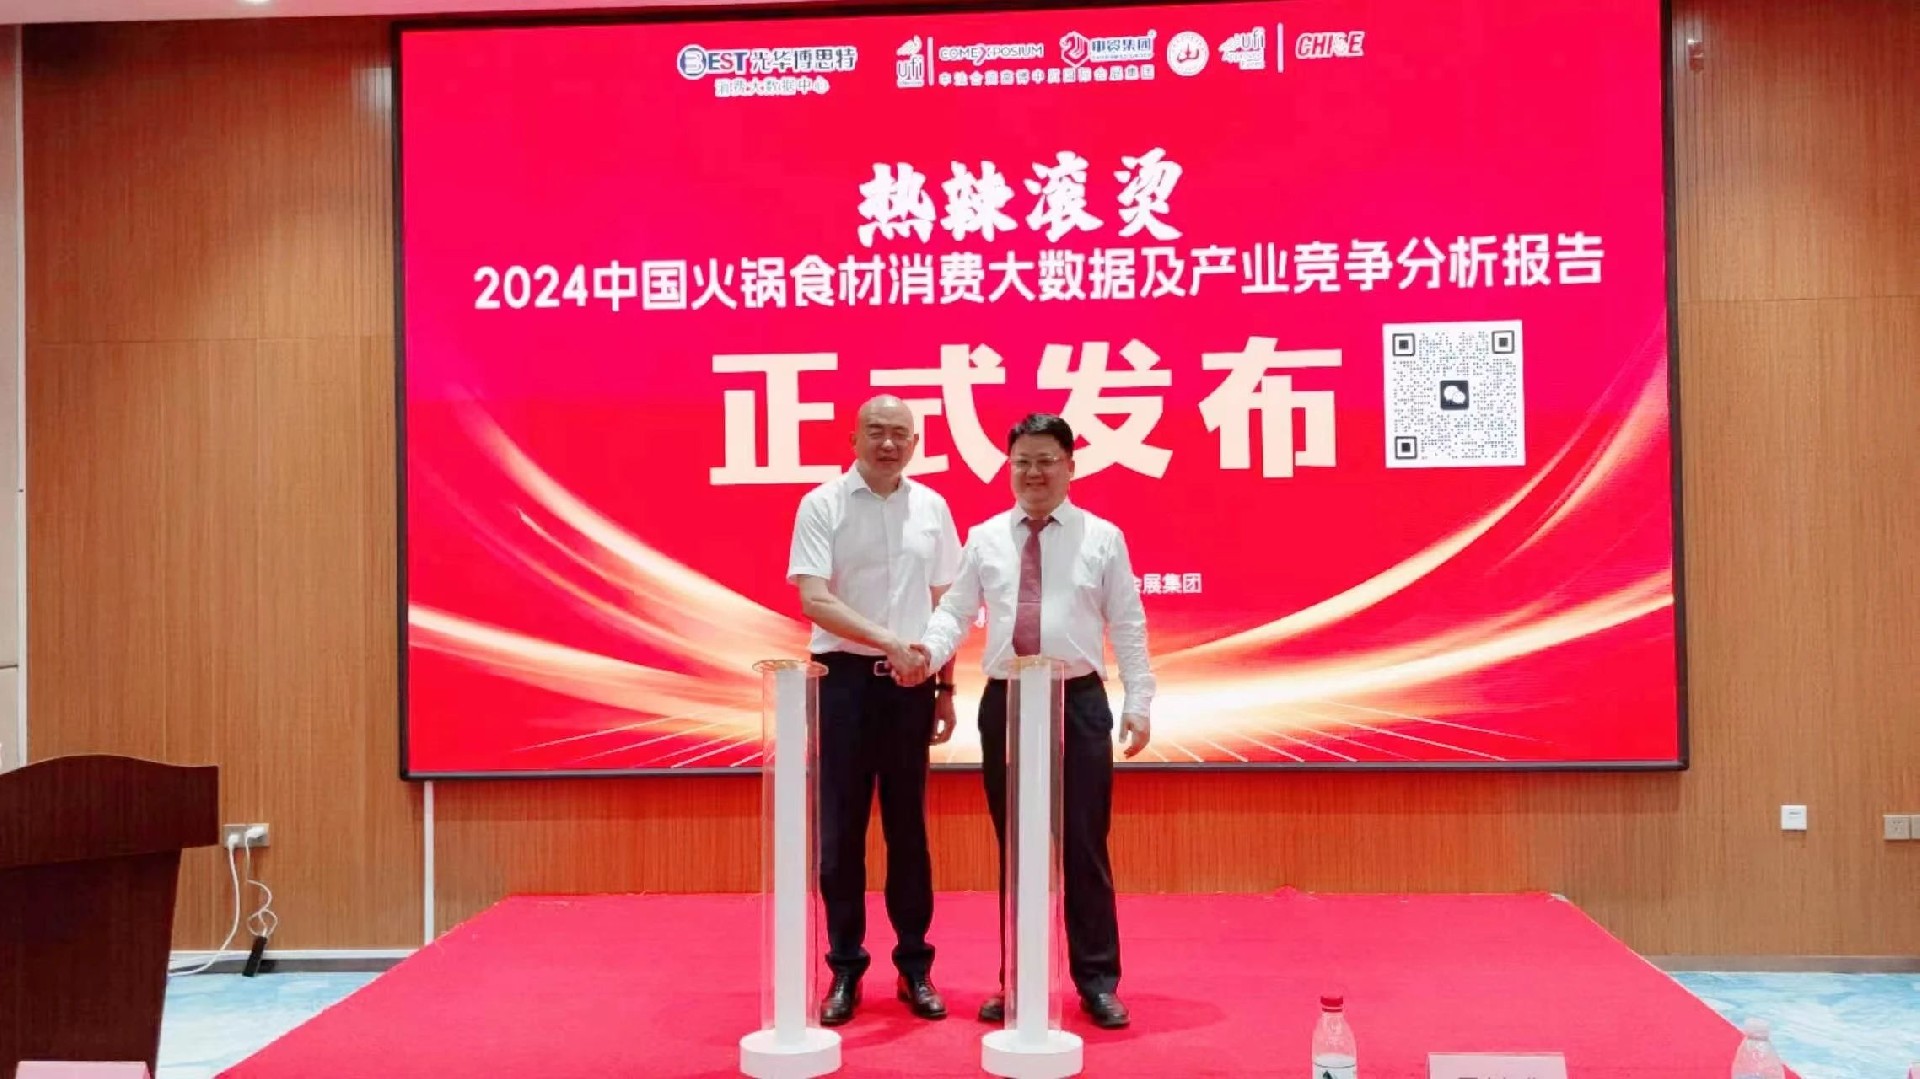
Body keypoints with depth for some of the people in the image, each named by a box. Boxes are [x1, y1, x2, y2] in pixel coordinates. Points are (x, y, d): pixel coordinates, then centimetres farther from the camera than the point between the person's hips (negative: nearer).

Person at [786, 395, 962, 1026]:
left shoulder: (932, 508, 6)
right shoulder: (822, 505, -4)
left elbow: (944, 604, 11)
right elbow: (813, 600, -14)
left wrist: (947, 688, 8)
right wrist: (886, 640, -24)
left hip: (911, 681, 3)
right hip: (845, 676, -3)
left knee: (908, 825, 10)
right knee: (842, 827, 4)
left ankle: (915, 966, 20)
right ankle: (845, 969, 16)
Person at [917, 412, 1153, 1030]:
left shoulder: (1102, 539, 3)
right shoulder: (984, 539, 8)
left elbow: (1127, 627, 1)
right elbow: (955, 609, 2)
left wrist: (1139, 704, -5)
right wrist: (929, 650, -19)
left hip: (1079, 703, -2)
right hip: (1004, 703, 2)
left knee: (1084, 846, 3)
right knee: (1013, 847, 11)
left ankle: (1097, 981, 17)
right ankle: (1015, 980, 23)